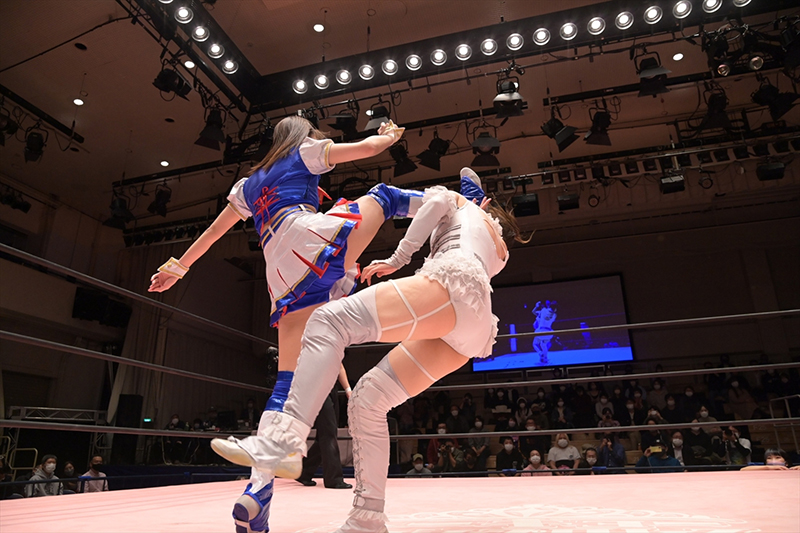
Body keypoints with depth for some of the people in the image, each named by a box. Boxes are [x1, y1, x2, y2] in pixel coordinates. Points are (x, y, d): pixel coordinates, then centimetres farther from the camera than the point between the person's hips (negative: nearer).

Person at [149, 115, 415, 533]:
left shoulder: (249, 184, 35)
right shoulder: (305, 152, 21)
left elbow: (212, 232, 38)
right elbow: (368, 147, 20)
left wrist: (178, 267, 48)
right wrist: (390, 135, 42)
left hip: (283, 276, 5)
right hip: (316, 240, -4)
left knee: (289, 380, 0)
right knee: (382, 195, 18)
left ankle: (257, 490, -9)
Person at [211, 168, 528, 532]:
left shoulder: (464, 205, 28)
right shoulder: (500, 253, 41)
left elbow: (437, 197, 6)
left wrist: (398, 258, 5)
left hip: (453, 286, -8)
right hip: (475, 328, 8)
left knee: (329, 321, -19)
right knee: (367, 400, 6)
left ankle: (281, 441, -35)